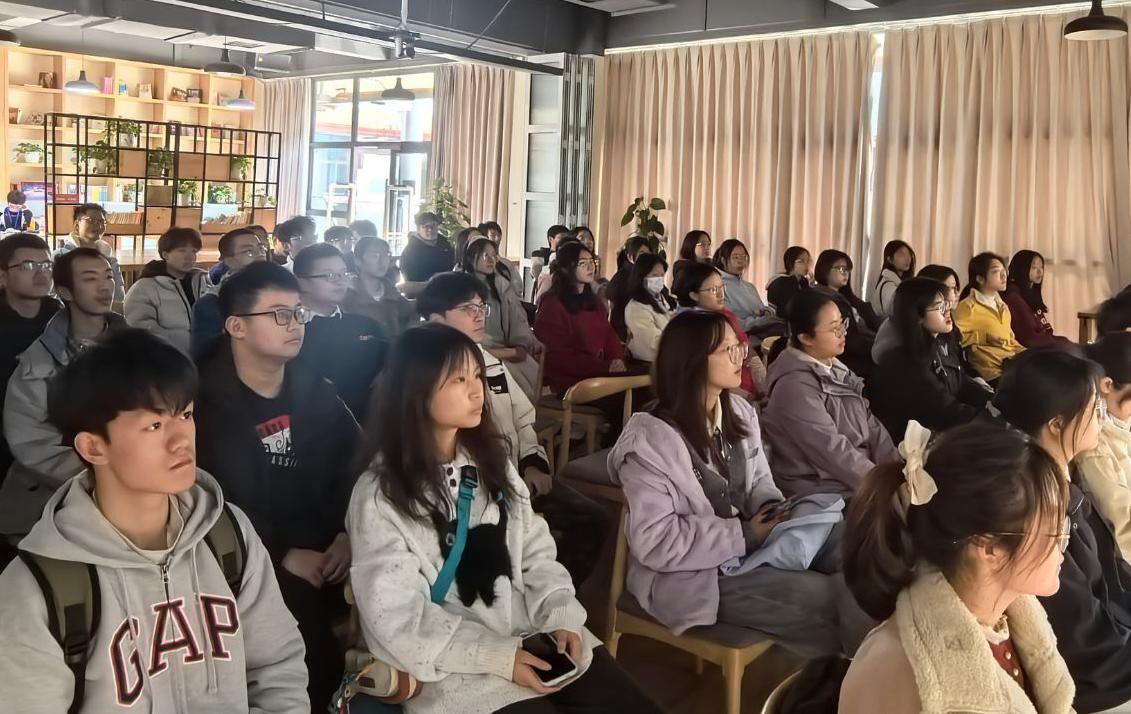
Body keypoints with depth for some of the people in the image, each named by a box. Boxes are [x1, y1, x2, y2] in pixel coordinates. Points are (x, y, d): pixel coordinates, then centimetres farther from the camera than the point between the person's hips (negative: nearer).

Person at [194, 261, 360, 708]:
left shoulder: (316, 391, 13)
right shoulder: (206, 402, -4)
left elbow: (356, 465, 8)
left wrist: (348, 535, -8)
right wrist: (282, 555, -16)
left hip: (326, 560, 5)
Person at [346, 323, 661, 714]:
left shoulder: (490, 460, 8)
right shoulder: (379, 497, -11)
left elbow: (535, 552, 9)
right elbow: (400, 619, -13)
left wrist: (562, 617, -8)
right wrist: (499, 657, -18)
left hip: (534, 634, 6)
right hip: (456, 668, -5)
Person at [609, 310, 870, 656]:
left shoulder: (739, 412, 5)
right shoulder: (650, 441, -20)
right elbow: (656, 542, -23)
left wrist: (772, 509, -8)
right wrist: (745, 535, -21)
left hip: (751, 543, 8)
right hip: (693, 575, -8)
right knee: (829, 598, -19)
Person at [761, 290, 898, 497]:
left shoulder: (832, 368, 10)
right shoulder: (795, 387, -19)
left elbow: (870, 424, 8)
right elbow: (833, 452, -22)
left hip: (860, 476, 9)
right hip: (822, 494, -9)